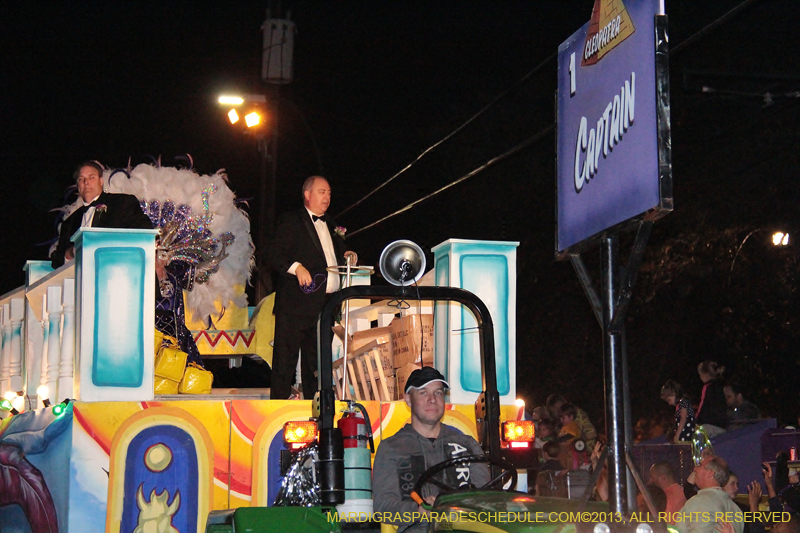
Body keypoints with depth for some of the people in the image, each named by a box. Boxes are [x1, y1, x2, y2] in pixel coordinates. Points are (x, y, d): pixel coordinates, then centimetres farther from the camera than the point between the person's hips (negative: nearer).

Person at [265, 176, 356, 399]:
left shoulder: (330, 226, 22)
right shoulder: (291, 222, 0)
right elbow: (273, 254, -9)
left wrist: (346, 258, 9)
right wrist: (296, 267, -23)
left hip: (326, 304, 7)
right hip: (297, 303, -7)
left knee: (317, 360, 9)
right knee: (286, 358, -6)